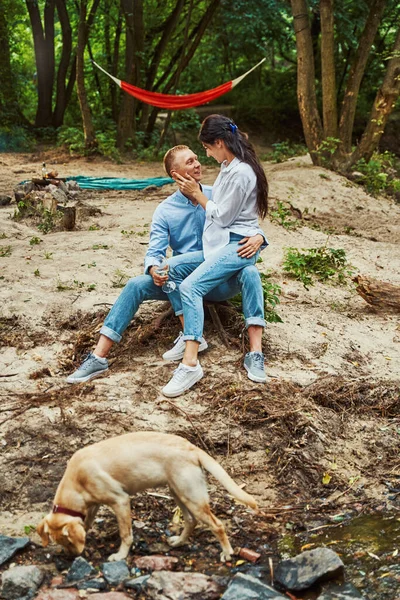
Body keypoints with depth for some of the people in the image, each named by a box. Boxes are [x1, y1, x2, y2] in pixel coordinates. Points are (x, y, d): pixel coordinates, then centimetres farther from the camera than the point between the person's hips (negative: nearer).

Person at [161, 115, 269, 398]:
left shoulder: (241, 173, -17)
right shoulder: (229, 166, 14)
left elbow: (222, 216, -14)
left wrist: (196, 194, -4)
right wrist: (195, 189, 8)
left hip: (238, 245, -10)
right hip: (222, 242, 10)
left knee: (191, 287, -27)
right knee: (173, 267, -5)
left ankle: (191, 364, -33)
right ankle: (188, 334, -4)